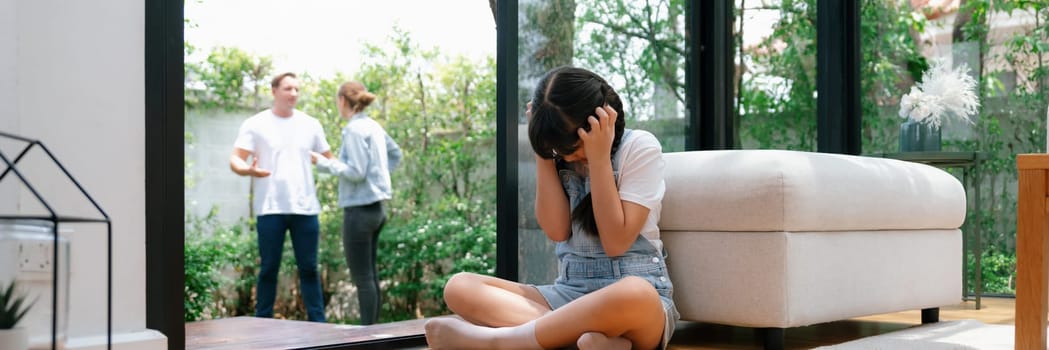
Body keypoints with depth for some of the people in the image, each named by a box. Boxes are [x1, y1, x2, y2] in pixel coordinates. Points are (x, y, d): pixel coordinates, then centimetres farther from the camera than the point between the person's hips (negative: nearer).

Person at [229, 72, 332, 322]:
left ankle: (318, 323, 9)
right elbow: (235, 160, -2)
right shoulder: (255, 125, 3)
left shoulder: (310, 125, 12)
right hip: (270, 209, -2)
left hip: (305, 208, 2)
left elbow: (328, 159, 17)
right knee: (269, 269, 2)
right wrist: (248, 170, -25)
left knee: (309, 268, 5)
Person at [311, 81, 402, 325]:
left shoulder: (355, 130, -14)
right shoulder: (374, 126, 12)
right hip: (376, 208, 9)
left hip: (360, 210, -9)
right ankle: (372, 328, 20)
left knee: (362, 277, -4)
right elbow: (396, 155, 25)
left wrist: (323, 162, -10)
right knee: (370, 273, 14)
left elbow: (355, 172, -18)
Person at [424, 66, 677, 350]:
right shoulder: (559, 155, 9)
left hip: (640, 297, -5)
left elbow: (616, 242, -13)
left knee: (633, 296, -43)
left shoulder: (640, 147, -6)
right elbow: (557, 231, -5)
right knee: (459, 287, -15)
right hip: (570, 294, 5)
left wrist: (599, 158, -15)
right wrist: (544, 154, -8)